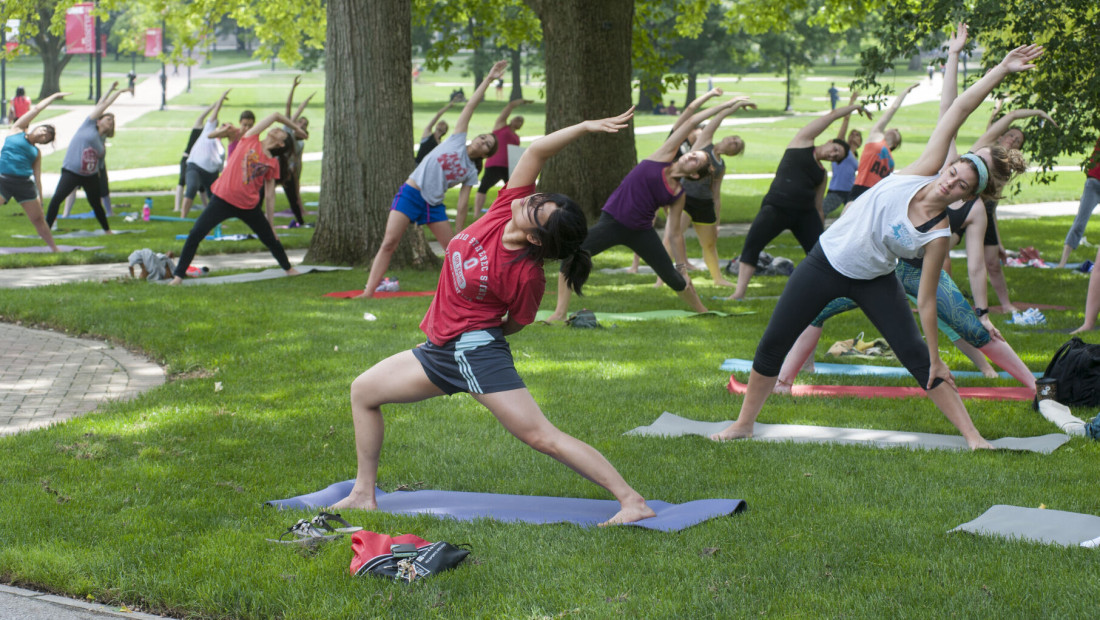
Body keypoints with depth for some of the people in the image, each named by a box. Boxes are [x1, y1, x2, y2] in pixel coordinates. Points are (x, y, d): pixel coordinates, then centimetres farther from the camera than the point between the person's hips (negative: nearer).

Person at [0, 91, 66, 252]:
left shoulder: (36, 153, 16)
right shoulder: (16, 130, 9)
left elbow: (38, 178, 15)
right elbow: (36, 109, 11)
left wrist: (40, 200, 10)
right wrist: (54, 96, 19)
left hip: (25, 184, 4)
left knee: (39, 219, 8)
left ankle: (54, 248, 18)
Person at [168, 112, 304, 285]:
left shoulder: (273, 162, 7)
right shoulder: (249, 139, 2)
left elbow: (269, 193, 10)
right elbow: (276, 115, 5)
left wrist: (271, 223, 9)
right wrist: (295, 126, 18)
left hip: (249, 206, 3)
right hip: (223, 199, -3)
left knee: (270, 238, 15)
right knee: (195, 234, -12)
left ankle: (288, 268, 41)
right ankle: (179, 276, -5)